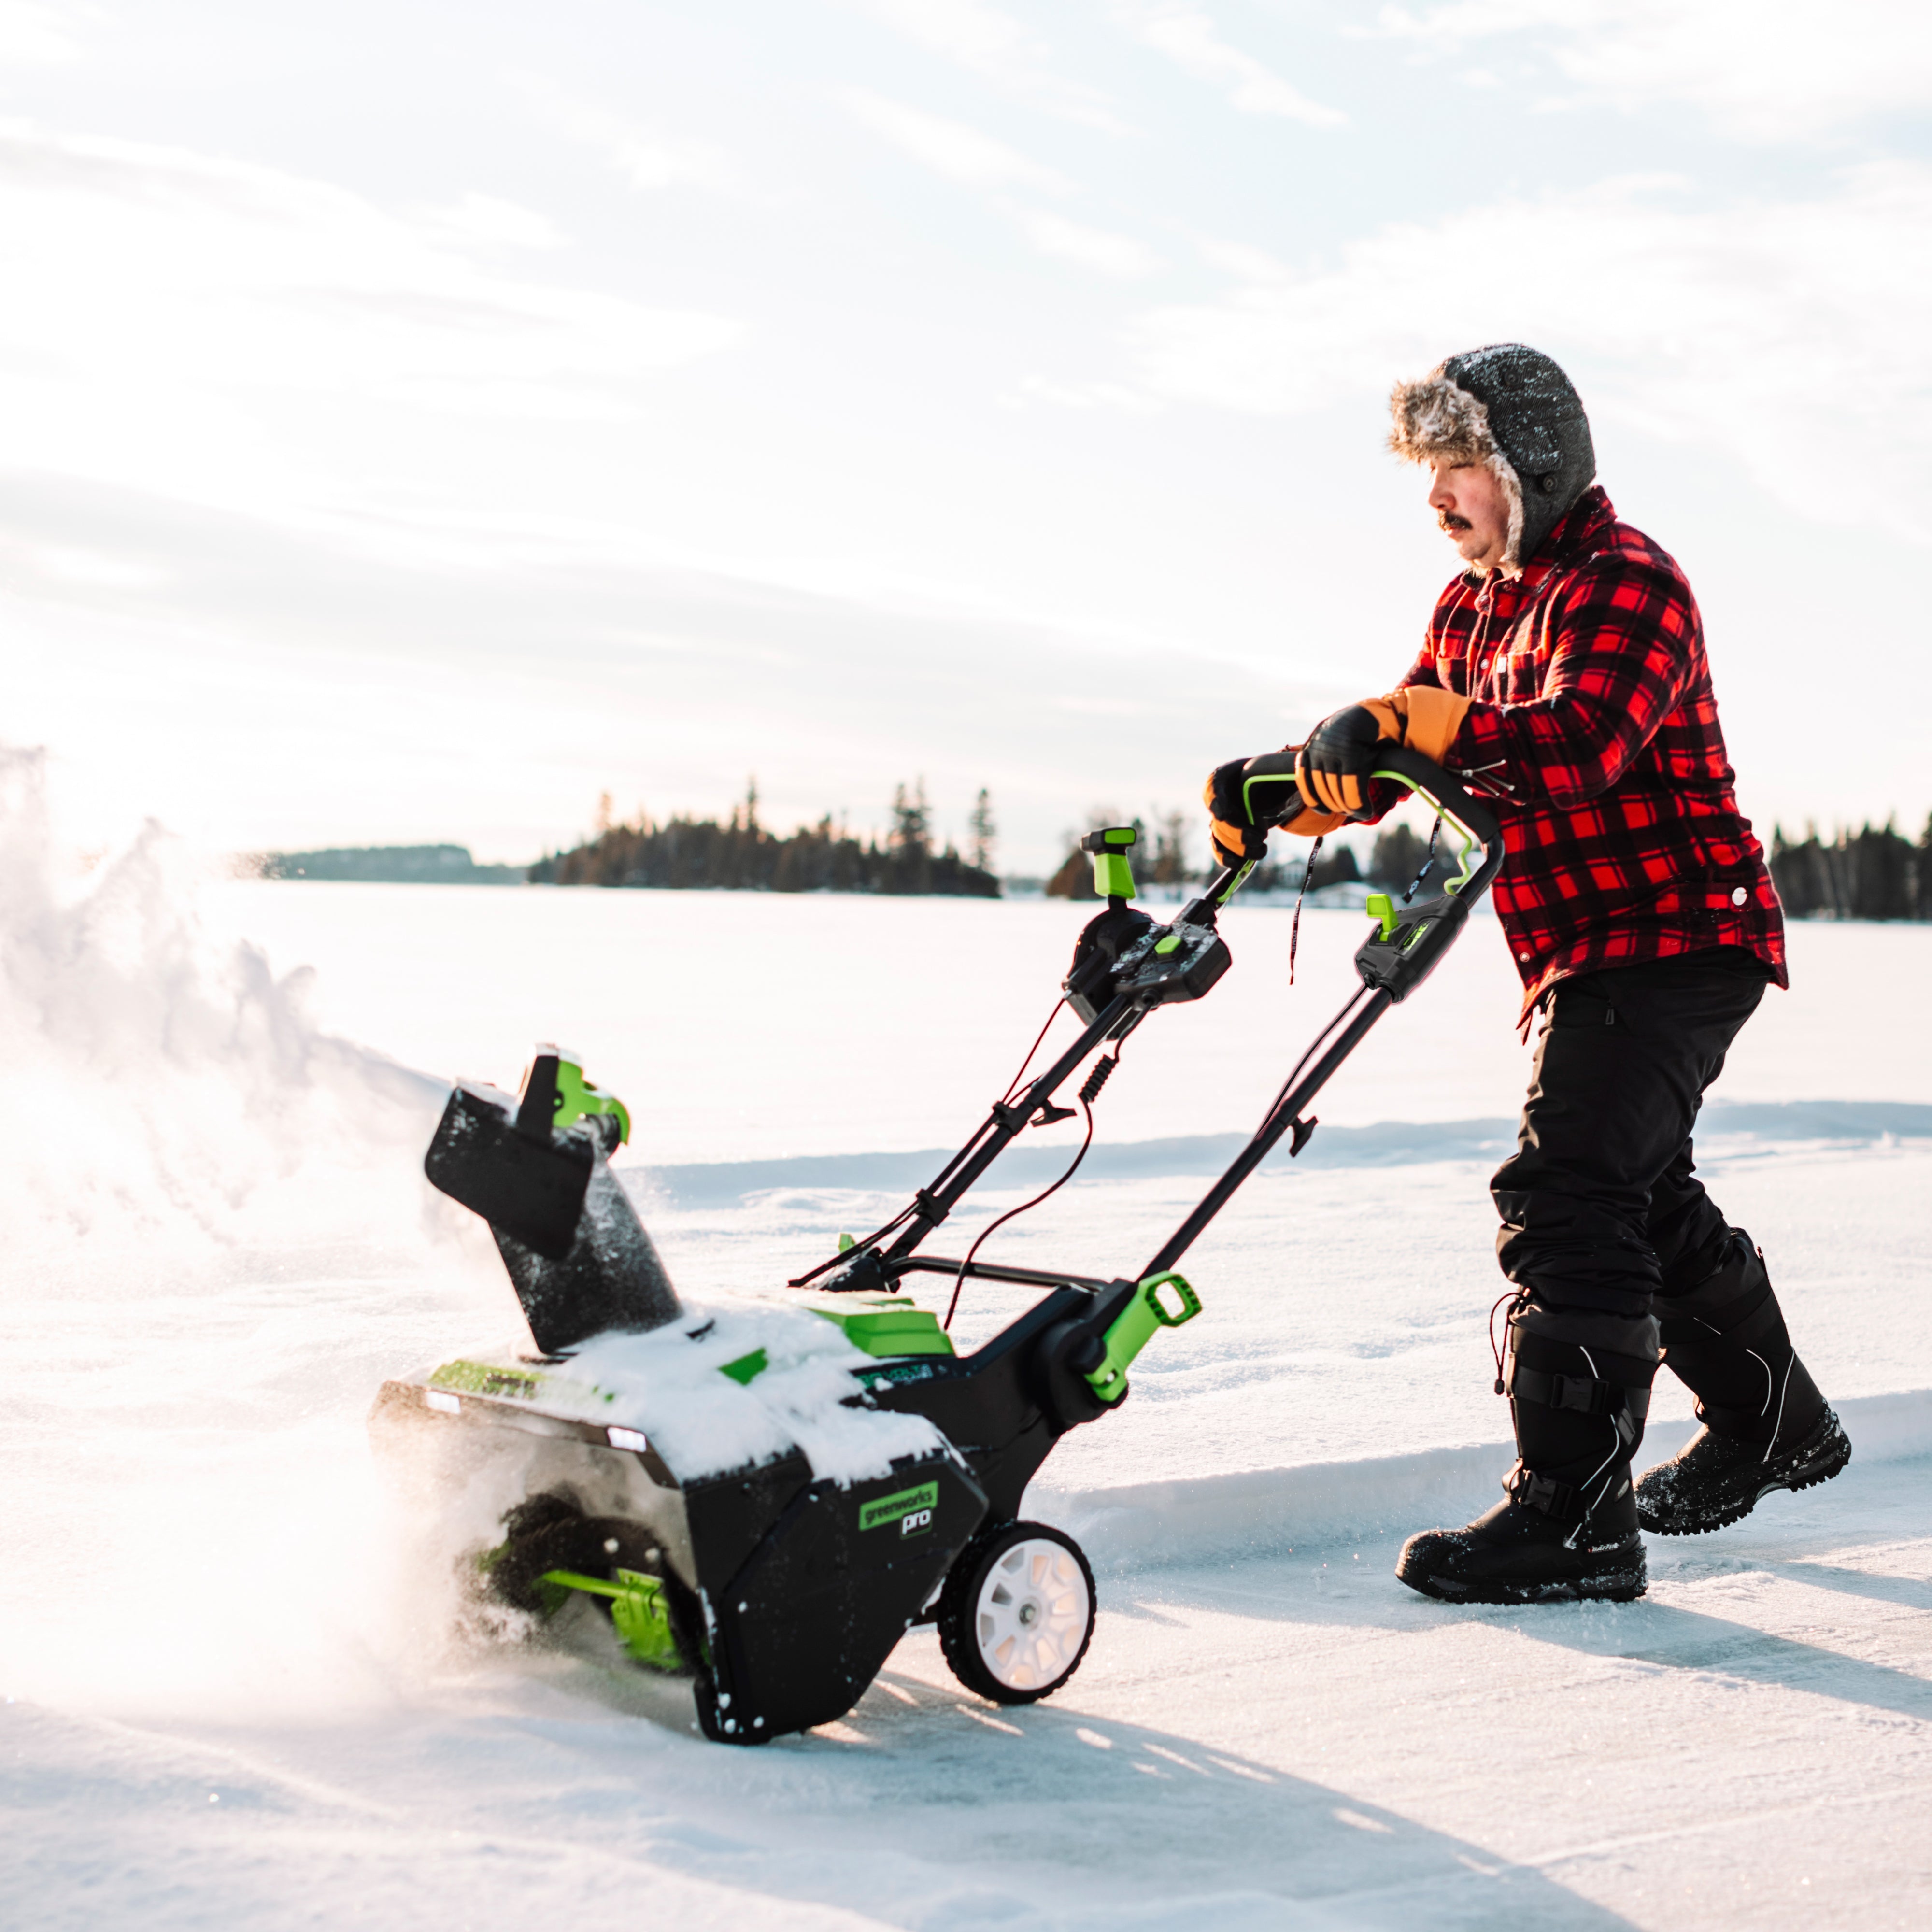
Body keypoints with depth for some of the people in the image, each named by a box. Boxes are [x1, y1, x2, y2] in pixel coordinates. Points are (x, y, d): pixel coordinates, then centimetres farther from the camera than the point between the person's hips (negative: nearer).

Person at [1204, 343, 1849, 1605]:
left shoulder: (1627, 582, -15)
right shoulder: (1472, 610, 14)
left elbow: (1578, 747, -32)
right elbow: (1386, 763, 9)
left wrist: (1411, 719, -37)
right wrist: (1282, 794, -9)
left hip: (1678, 941, -10)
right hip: (1588, 956, 10)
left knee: (1566, 1195, -18)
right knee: (1642, 1203, 21)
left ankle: (1572, 1520, -14)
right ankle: (1773, 1422, 41)